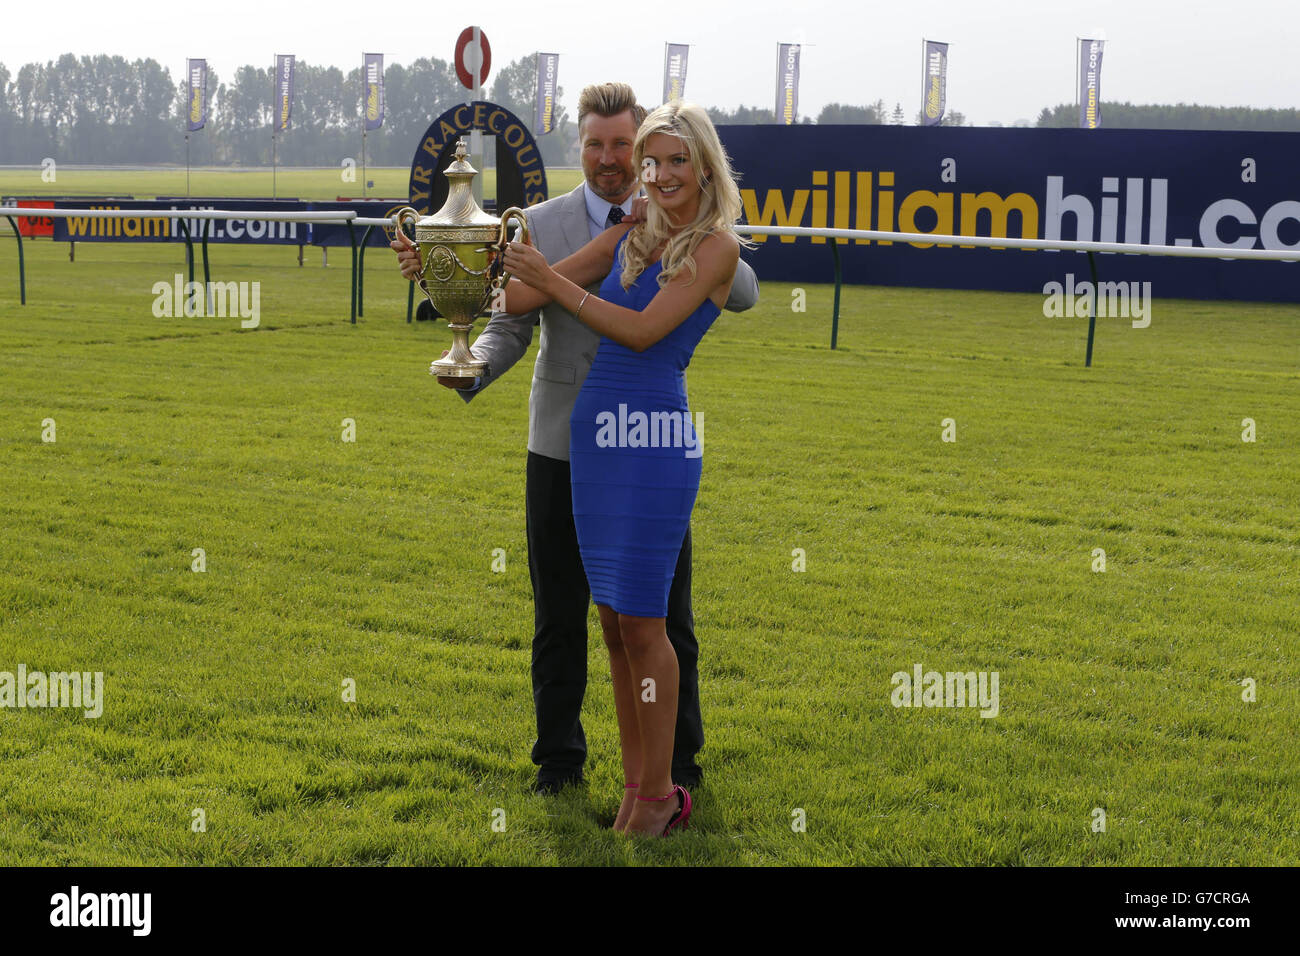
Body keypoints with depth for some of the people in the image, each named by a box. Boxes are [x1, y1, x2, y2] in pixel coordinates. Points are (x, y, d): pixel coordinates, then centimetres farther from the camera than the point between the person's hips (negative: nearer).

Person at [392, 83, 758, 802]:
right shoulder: (539, 226, 0)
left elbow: (743, 294, -10)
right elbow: (510, 327, -2)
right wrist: (469, 372, -22)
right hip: (563, 451, 0)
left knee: (666, 615, 10)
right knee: (559, 616, 10)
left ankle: (679, 755, 26)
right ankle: (560, 756, 25)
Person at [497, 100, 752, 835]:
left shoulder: (716, 245, -5)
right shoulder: (628, 236, 13)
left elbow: (643, 330, -15)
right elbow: (522, 299, 12)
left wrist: (556, 283, -11)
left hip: (657, 436, -6)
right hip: (595, 430, 6)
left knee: (641, 619, -4)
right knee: (613, 618, 9)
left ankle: (659, 795, 7)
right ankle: (633, 782, 18)